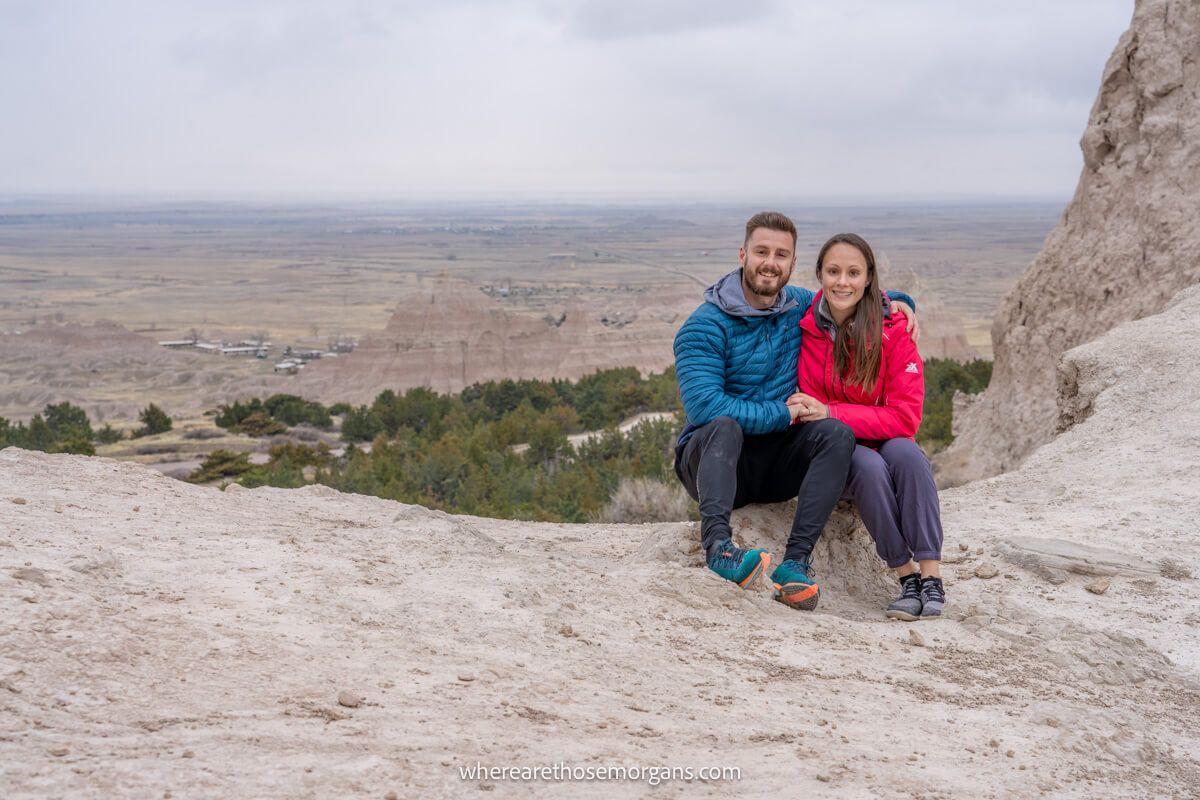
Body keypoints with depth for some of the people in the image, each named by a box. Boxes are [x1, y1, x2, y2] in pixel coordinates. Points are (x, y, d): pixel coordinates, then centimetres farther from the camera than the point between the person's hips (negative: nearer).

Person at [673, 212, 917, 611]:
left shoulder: (800, 306, 7)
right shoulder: (704, 327, -11)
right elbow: (704, 407, -23)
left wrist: (896, 301, 4)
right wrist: (782, 413, -17)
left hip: (776, 466, 4)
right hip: (712, 458, -4)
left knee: (836, 431, -23)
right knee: (724, 425, -36)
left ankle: (796, 561, -35)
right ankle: (718, 544, -54)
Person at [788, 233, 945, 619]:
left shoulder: (893, 329, -11)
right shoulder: (806, 327, -8)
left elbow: (905, 417, -16)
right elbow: (805, 407, 3)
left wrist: (830, 413, -25)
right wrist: (802, 411, -22)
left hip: (884, 442, 0)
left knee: (905, 452, -33)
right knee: (869, 465, -33)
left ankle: (931, 575, -29)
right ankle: (906, 576, -23)